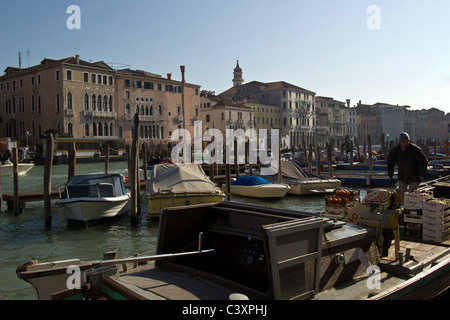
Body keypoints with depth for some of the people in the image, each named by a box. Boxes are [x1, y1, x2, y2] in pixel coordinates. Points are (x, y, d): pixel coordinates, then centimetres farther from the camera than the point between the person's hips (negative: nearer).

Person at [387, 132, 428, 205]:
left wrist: (421, 176, -18)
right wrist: (390, 176, 6)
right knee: (401, 196, 4)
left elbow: (424, 162, -13)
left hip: (414, 178, -4)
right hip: (402, 177, 4)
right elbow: (390, 163, 8)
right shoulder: (395, 151, -8)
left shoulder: (415, 149, -19)